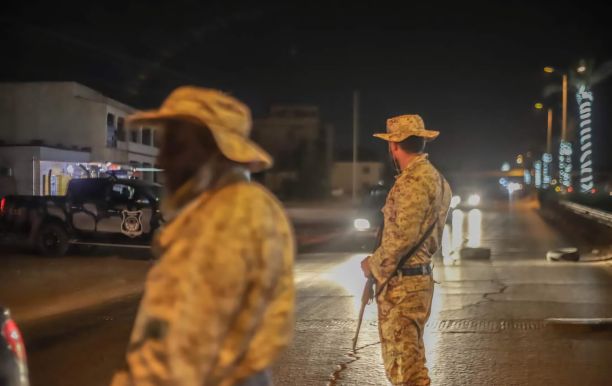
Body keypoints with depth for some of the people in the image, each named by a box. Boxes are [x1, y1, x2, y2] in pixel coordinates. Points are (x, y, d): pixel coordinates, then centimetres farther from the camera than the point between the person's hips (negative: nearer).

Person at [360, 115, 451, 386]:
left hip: (401, 284, -10)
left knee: (402, 362, -6)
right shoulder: (434, 178, 14)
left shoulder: (412, 182, -17)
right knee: (410, 358, 19)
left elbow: (402, 237, -22)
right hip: (419, 278, 10)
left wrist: (373, 264, -7)